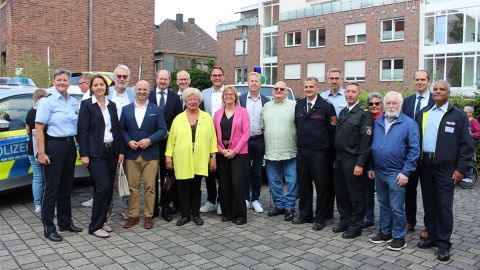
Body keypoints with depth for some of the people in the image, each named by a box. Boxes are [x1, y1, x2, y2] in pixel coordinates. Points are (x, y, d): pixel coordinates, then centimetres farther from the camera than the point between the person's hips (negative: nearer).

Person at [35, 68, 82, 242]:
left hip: (70, 145, 6)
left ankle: (65, 222, 27)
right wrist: (41, 153, -17)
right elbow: (39, 129, -11)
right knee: (51, 188, -1)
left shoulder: (74, 102, 9)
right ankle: (48, 228, 9)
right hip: (54, 145, -6)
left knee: (66, 187, 14)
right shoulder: (47, 102, -7)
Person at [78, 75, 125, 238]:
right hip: (96, 153, -6)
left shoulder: (112, 105, 12)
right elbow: (82, 131, -8)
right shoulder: (86, 105, -4)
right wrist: (84, 155, -14)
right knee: (103, 187, -10)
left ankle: (102, 220, 23)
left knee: (109, 188, 8)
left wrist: (120, 151, 8)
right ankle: (95, 226, 2)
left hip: (111, 151, 6)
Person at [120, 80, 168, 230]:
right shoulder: (126, 109, 10)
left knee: (149, 187, 2)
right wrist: (128, 141, -9)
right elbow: (121, 129, 8)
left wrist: (149, 140, -12)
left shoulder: (156, 110, 5)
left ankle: (148, 216, 13)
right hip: (131, 154, 1)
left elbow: (163, 130, 0)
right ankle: (133, 216, 16)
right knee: (133, 187, 5)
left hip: (150, 154, -1)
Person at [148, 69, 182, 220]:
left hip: (168, 141, 0)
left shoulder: (175, 98, 5)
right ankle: (153, 207, 18)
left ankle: (166, 207, 16)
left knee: (166, 175, 6)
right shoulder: (148, 96, 3)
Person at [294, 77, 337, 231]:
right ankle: (305, 214, 27)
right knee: (303, 185, 13)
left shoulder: (326, 106, -6)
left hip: (319, 153, -5)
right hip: (302, 152, 5)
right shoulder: (299, 105, 9)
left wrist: (329, 149, -4)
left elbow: (333, 130, -5)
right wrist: (299, 143, 13)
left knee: (321, 186, 4)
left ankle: (320, 218, 16)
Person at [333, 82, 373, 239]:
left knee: (355, 195, 3)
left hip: (353, 161, -7)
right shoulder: (342, 112, 14)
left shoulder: (364, 114, -9)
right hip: (339, 159, 7)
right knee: (340, 192, 14)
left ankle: (355, 226, 16)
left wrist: (360, 164, -18)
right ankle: (344, 221, 29)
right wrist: (335, 159, 12)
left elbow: (366, 141, -14)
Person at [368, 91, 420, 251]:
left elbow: (414, 150, -10)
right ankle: (385, 232, 30)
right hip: (379, 172, 5)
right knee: (384, 205, 17)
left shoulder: (409, 124, -7)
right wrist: (371, 167, 10)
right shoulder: (378, 122, 8)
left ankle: (399, 237, 15)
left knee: (397, 208, 1)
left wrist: (406, 172, -14)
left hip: (396, 174, -5)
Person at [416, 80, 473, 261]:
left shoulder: (458, 115, -1)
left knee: (444, 205, -1)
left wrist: (461, 169, -9)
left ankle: (444, 243, 10)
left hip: (445, 168, -4)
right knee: (428, 203, 12)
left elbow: (467, 144, -4)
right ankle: (432, 236, 26)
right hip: (425, 166, 5)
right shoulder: (423, 113, 11)